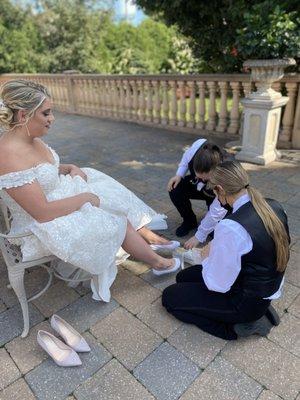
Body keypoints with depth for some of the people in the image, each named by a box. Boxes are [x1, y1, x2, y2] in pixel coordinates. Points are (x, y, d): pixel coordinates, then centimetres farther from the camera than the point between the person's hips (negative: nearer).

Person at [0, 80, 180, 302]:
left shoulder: (30, 139, -4)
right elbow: (43, 213, -30)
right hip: (43, 227, -8)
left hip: (55, 199, 9)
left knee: (114, 198, 7)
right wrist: (85, 198, -19)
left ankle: (146, 235, 20)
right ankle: (157, 262, 16)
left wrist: (70, 168, -3)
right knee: (116, 221, -5)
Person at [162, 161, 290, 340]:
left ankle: (236, 327, 3)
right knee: (183, 277, 19)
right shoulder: (275, 206, -8)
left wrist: (207, 257, -4)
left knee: (170, 296, 7)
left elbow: (218, 285, -24)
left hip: (247, 301, -8)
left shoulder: (230, 227, -34)